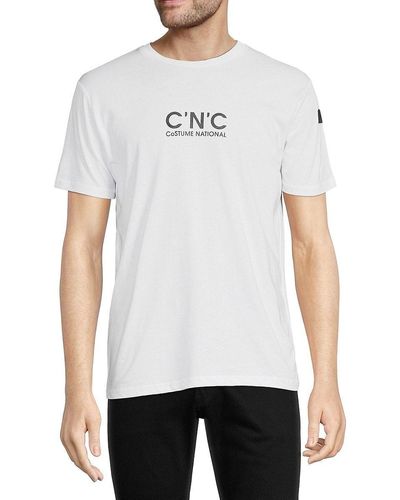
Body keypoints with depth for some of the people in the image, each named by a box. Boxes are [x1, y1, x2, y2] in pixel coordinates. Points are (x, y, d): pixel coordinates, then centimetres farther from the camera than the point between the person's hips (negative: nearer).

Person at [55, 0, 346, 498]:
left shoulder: (287, 89, 4)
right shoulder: (103, 90, 4)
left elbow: (312, 243, 4)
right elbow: (83, 244, 2)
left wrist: (327, 380, -2)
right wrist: (77, 390, -3)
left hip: (257, 372, 0)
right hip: (143, 377, 1)